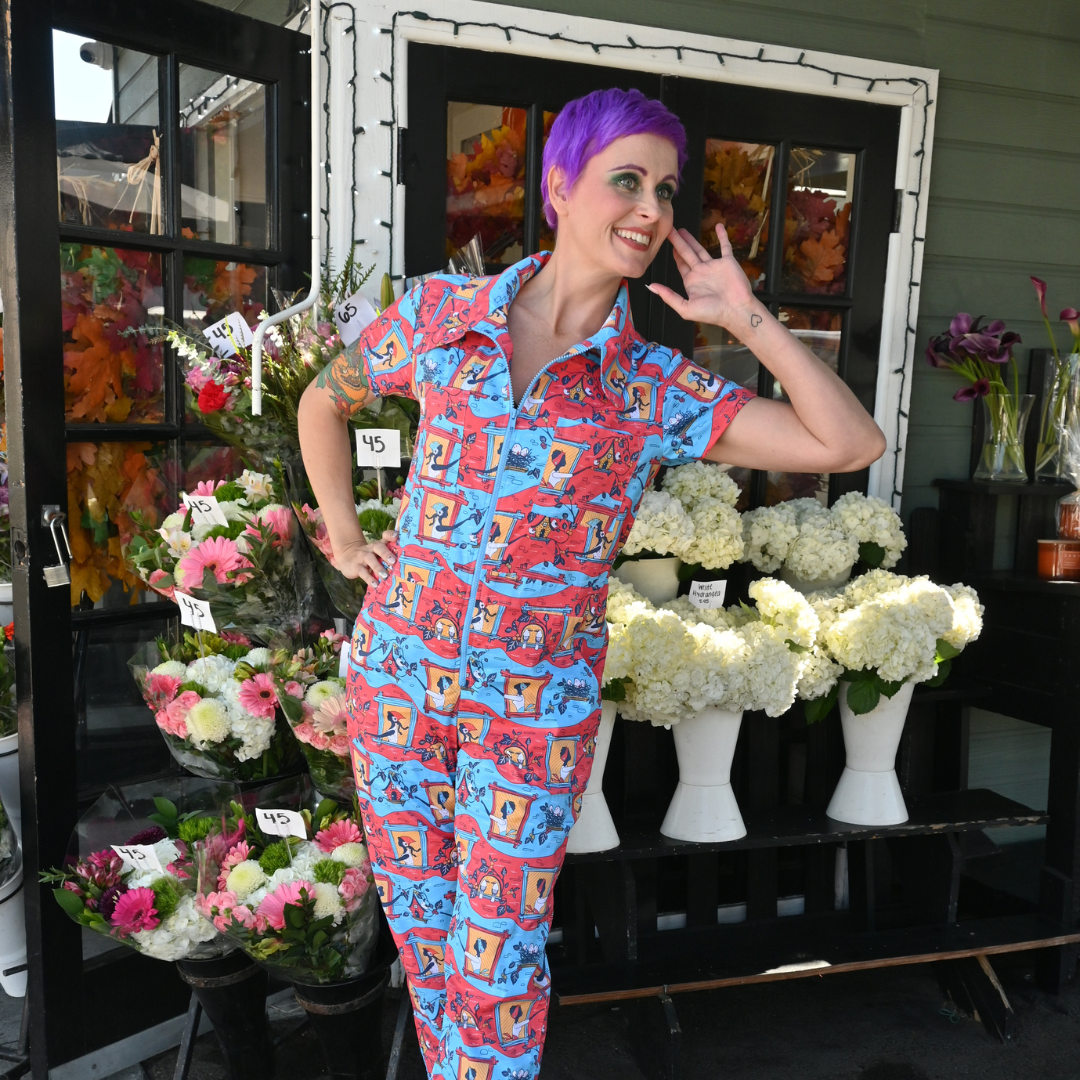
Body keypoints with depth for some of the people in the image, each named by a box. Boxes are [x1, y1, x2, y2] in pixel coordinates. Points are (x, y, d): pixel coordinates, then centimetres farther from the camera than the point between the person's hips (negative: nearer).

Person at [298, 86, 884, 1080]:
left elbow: (853, 445, -15)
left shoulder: (659, 392, -8)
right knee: (419, 922, 19)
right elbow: (325, 401, 13)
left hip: (536, 704, -2)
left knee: (495, 960, 8)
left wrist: (751, 320, -13)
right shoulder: (440, 313, -4)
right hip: (399, 669, 2)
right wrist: (343, 537, 6)